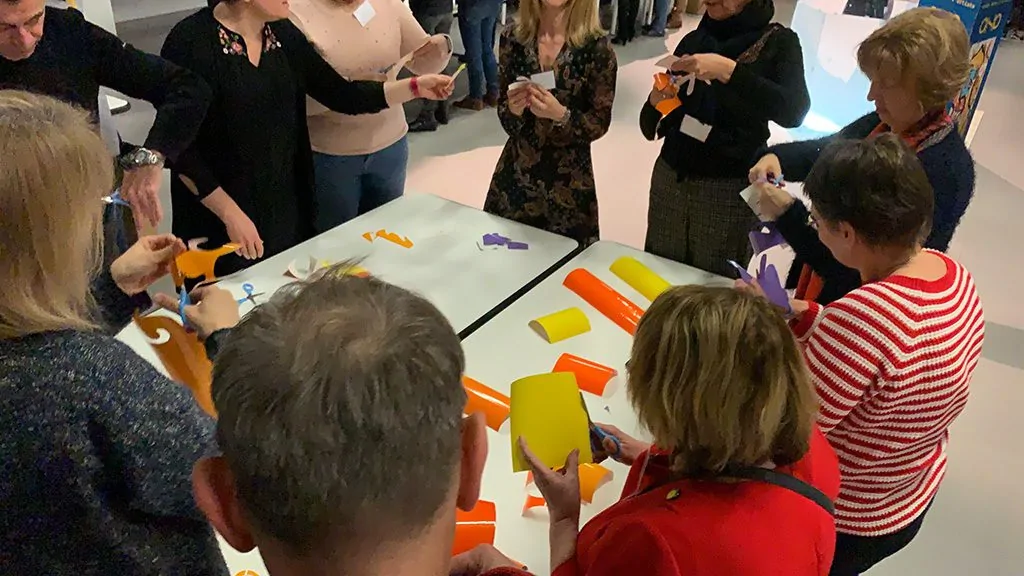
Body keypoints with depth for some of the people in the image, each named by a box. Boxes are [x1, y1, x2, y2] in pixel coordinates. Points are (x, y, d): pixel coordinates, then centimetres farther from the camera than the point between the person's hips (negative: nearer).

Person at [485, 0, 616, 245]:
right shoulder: (513, 38, -2)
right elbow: (504, 113, 5)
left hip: (568, 178, -3)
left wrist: (561, 114, -25)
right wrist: (513, 109, -17)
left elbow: (600, 124, -8)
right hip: (516, 169, 3)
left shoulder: (596, 46, -12)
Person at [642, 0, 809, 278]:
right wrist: (655, 103, -12)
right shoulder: (693, 40, 9)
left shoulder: (779, 42, -2)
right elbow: (651, 129, 10)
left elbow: (793, 111, -22)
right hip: (670, 179, 4)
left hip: (731, 189, -3)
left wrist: (727, 70, -28)